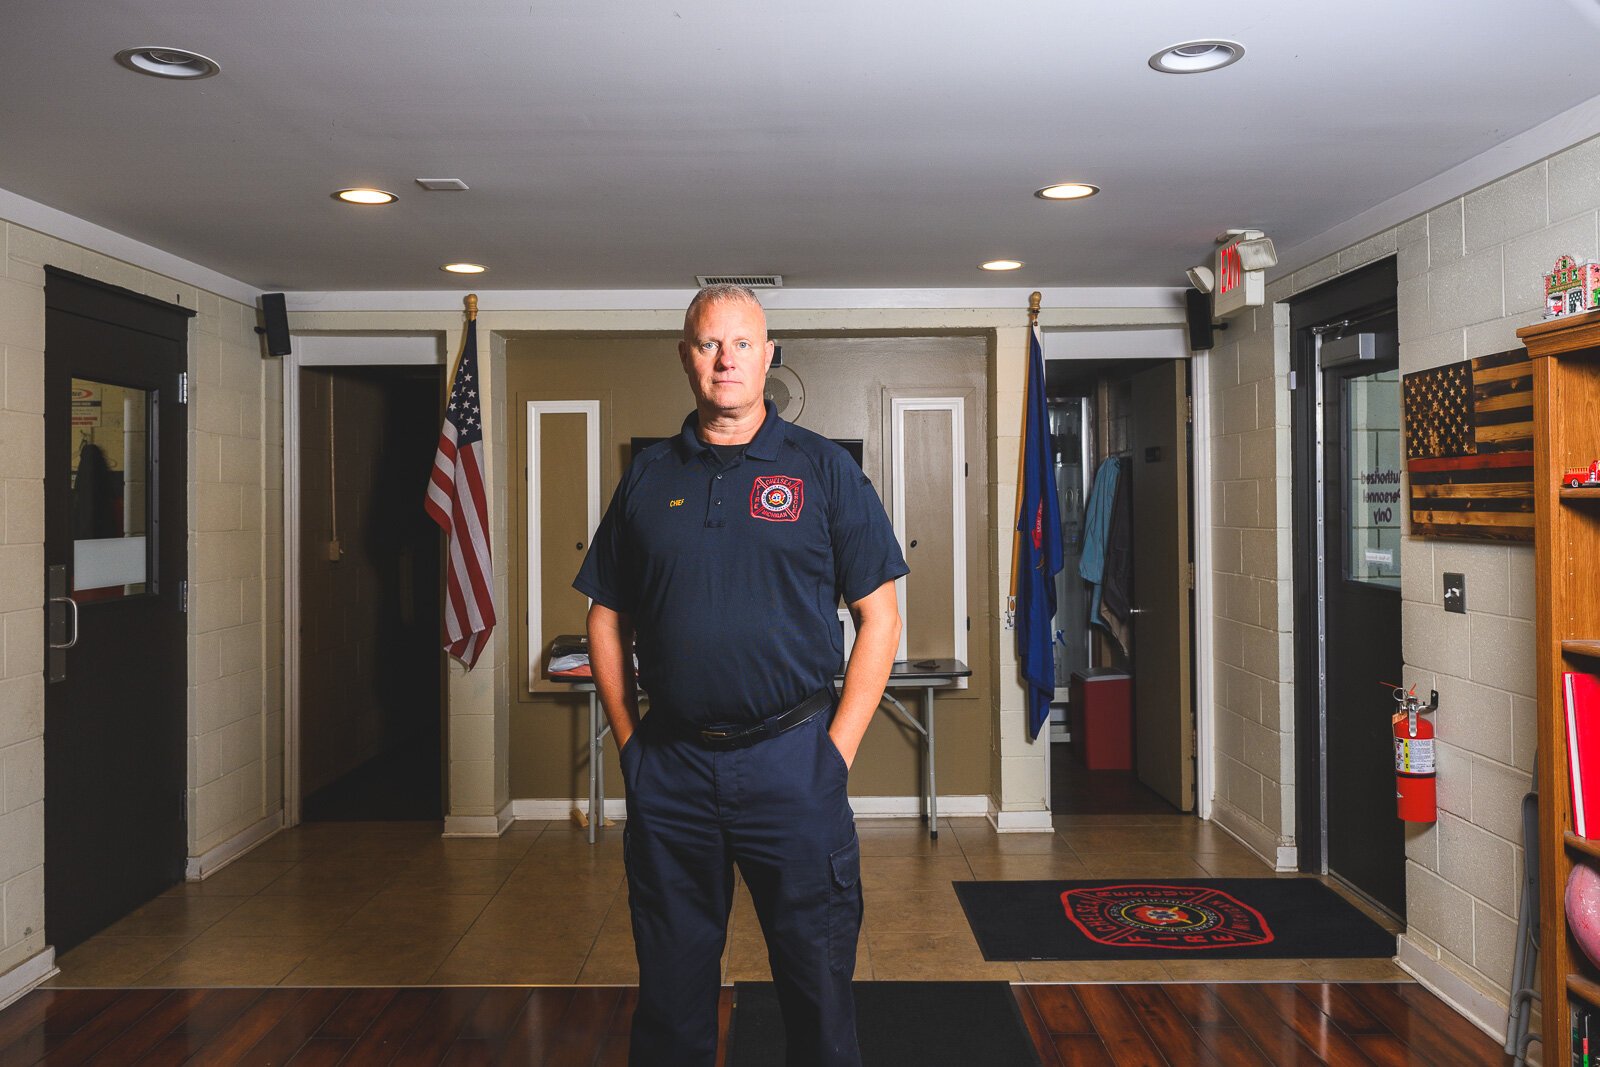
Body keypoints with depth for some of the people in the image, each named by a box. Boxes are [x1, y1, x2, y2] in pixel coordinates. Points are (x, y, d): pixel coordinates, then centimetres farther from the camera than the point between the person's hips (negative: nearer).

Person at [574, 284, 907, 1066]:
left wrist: (836, 749, -6)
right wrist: (629, 739, 4)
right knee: (671, 987, 16)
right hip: (668, 769, 3)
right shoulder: (648, 477, 8)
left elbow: (879, 616, -1)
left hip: (792, 763, -2)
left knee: (817, 978, 10)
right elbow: (607, 619, 12)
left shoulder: (823, 468, 1)